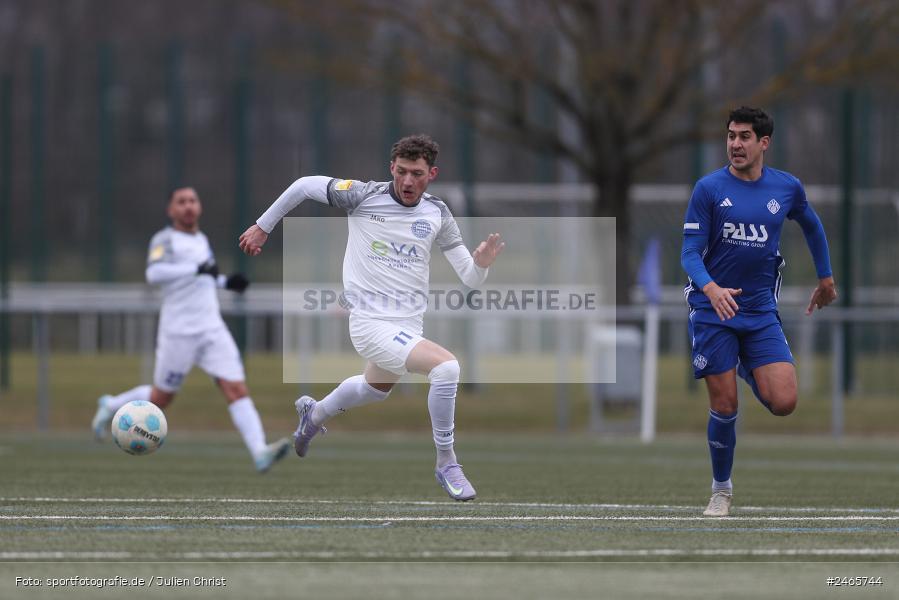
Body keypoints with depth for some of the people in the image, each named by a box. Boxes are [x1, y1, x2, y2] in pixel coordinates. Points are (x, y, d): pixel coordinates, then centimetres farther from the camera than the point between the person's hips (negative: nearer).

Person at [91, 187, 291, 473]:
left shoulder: (201, 240, 17)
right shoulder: (165, 239, -6)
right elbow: (154, 273, -24)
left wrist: (226, 282, 15)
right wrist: (198, 269, -28)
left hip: (213, 331, 6)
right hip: (178, 332, -6)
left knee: (236, 389, -11)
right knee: (161, 399, 6)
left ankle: (259, 453, -22)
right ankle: (110, 406, 33)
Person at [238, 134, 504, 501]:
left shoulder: (437, 214, 1)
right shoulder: (364, 196, -12)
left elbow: (470, 279, 0)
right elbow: (305, 186, 3)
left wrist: (481, 263, -23)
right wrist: (263, 226, 8)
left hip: (409, 326, 7)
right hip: (370, 323, -7)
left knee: (377, 387, 33)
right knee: (446, 366, -27)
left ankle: (314, 414, 63)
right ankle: (446, 464, -14)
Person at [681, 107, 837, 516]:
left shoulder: (787, 188, 2)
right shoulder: (709, 188, -7)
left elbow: (812, 226, 23)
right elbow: (690, 253, -9)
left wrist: (826, 278, 28)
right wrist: (711, 289, -28)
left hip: (761, 311, 2)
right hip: (713, 311, -2)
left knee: (783, 403, -10)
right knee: (724, 406, -4)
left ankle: (748, 371, 26)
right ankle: (721, 489, 17)